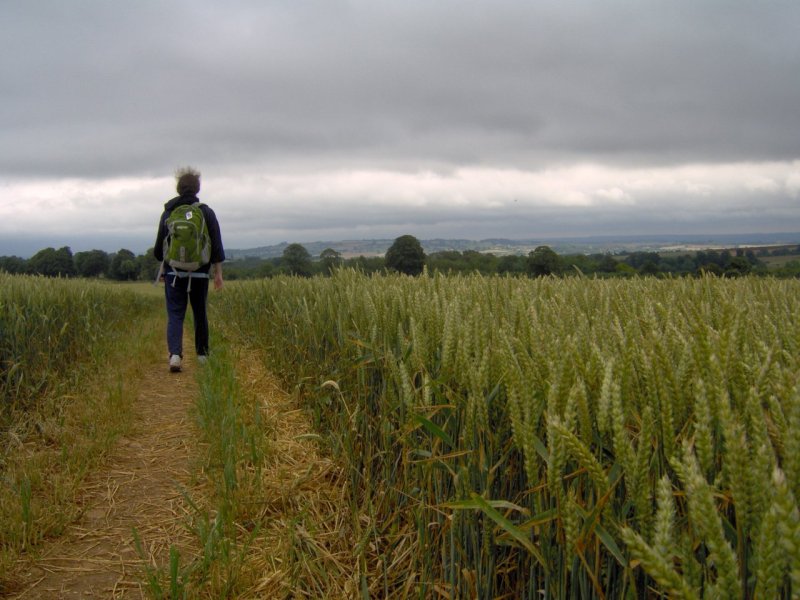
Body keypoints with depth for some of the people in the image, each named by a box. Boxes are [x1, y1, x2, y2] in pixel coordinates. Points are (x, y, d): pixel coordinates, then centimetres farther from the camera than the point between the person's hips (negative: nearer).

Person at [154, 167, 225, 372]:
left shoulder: (168, 213, 3)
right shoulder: (206, 212, -2)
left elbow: (159, 247, 8)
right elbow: (217, 245, -4)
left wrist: (163, 266, 23)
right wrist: (218, 273, 1)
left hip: (173, 272, 0)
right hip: (200, 273, 0)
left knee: (175, 314, 0)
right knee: (200, 313, 14)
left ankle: (175, 354, -18)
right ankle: (202, 354, 23)